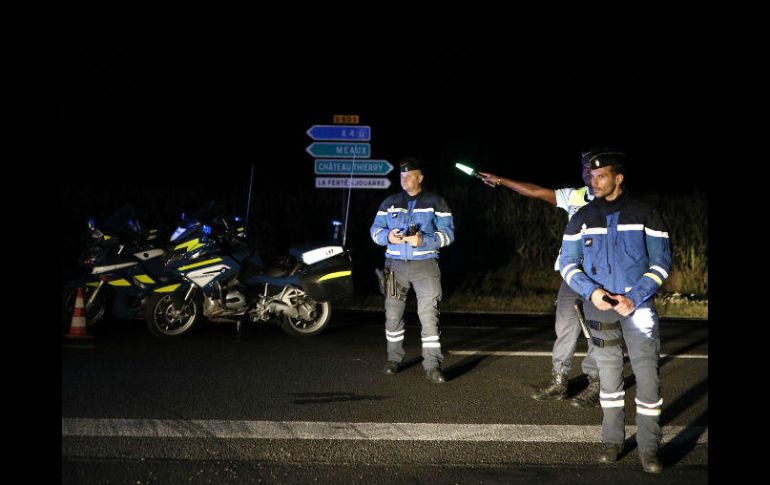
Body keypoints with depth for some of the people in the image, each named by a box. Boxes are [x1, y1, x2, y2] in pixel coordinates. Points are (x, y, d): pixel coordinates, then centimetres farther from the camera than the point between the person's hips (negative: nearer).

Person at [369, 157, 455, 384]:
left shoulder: (435, 203, 3)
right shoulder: (390, 202, 12)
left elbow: (447, 233, -2)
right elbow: (375, 229, 10)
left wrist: (423, 241, -19)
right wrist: (387, 237, -13)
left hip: (425, 264, -3)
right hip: (395, 264, 3)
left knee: (429, 313, -12)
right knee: (393, 312, 7)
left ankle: (432, 365, -11)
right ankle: (394, 358, 23)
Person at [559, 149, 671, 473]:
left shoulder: (645, 214, -3)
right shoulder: (581, 218, 4)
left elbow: (661, 262, -4)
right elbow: (568, 263, 5)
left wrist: (633, 298, -14)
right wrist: (591, 291, -12)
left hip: (638, 306, -2)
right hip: (600, 307, 2)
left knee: (647, 376, -6)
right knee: (609, 374, 10)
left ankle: (649, 448, 2)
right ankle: (612, 440, 21)